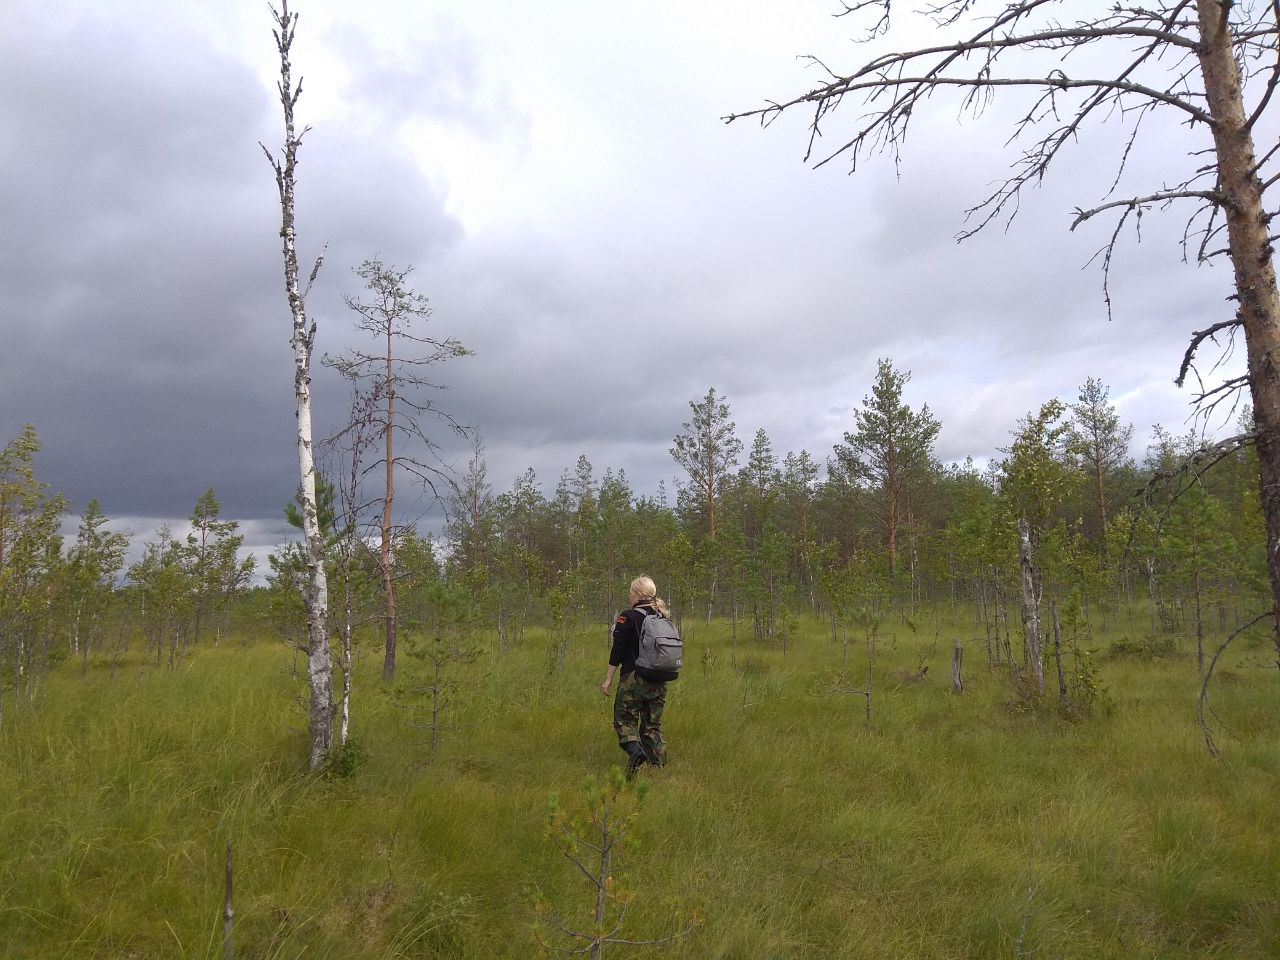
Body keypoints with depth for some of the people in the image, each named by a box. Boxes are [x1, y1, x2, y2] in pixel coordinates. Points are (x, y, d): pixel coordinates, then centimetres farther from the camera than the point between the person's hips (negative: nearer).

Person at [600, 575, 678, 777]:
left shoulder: (629, 617, -9)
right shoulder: (664, 619, 9)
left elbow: (618, 649, -10)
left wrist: (609, 678, -4)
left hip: (634, 677, -6)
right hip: (659, 682, 6)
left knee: (624, 719, 3)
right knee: (653, 724, 14)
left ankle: (635, 750, -22)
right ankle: (659, 765, 9)